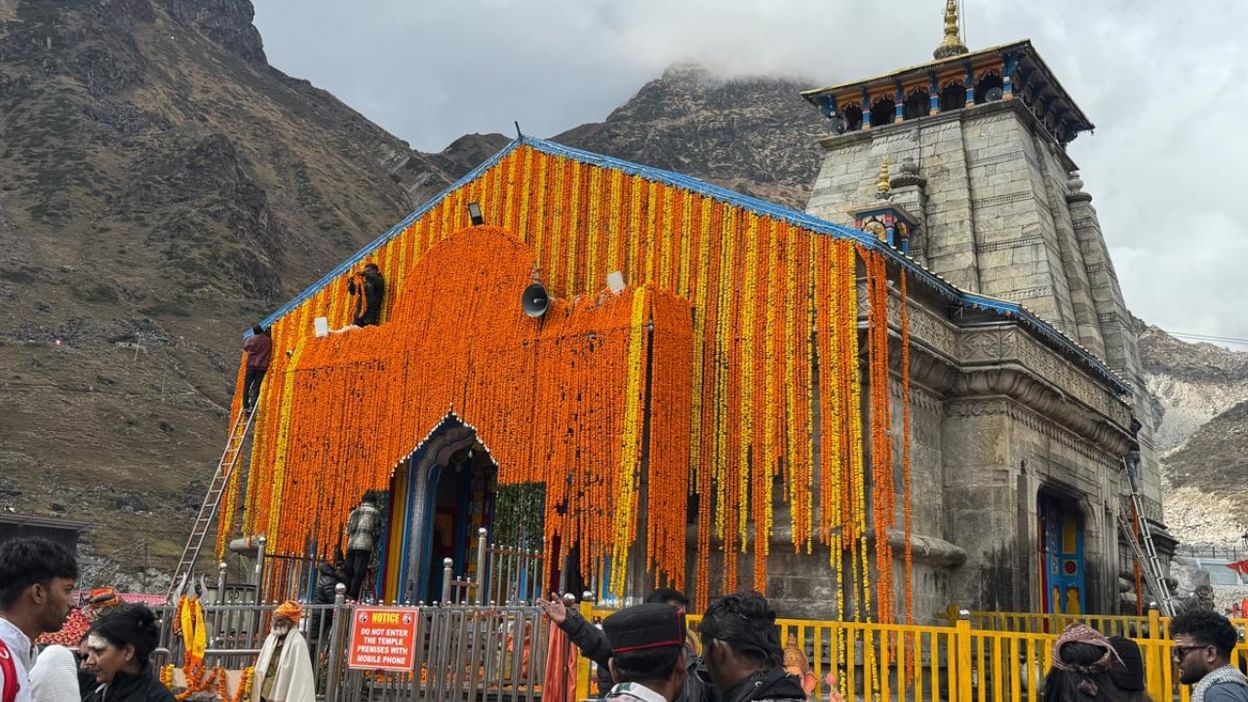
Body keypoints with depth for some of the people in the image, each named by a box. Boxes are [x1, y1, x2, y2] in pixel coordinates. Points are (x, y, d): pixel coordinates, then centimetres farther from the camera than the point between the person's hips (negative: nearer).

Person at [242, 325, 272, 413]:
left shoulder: (252, 339, -2)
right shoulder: (268, 340, 0)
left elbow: (245, 347, 16)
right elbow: (270, 354, 9)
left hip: (252, 364, -1)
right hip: (262, 366, 1)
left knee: (247, 386, 5)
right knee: (256, 386, 2)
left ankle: (245, 406, 1)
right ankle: (253, 405, -9)